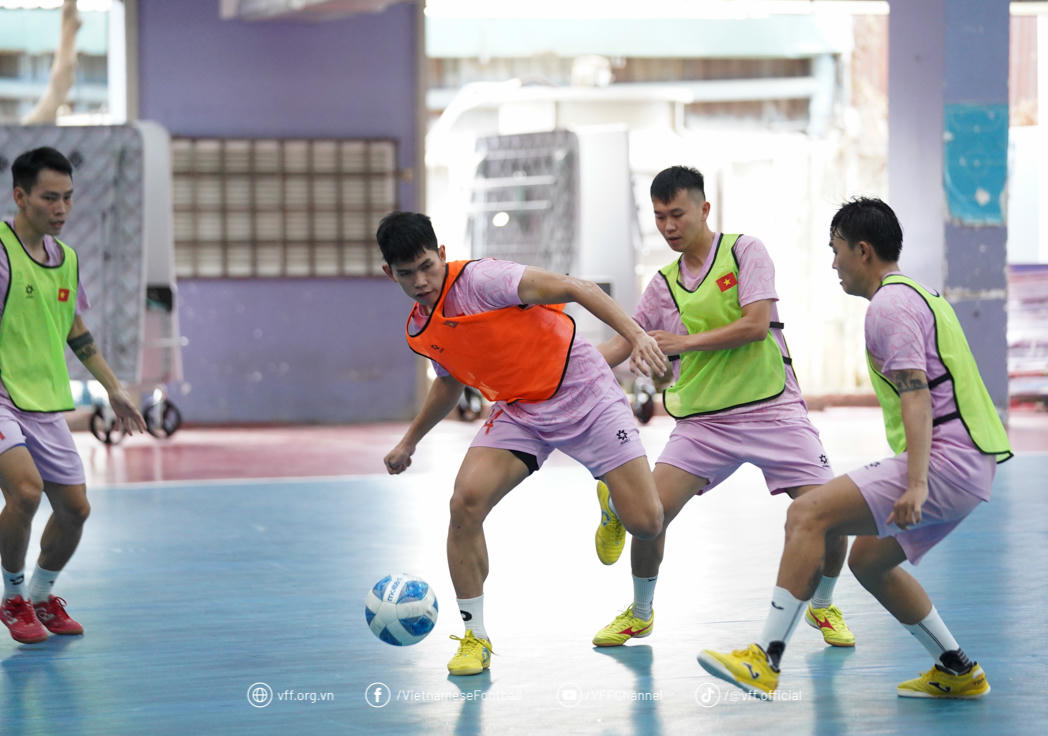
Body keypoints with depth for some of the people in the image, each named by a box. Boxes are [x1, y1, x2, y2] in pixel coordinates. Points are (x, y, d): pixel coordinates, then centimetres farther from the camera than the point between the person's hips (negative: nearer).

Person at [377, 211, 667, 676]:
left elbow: (573, 288, -24)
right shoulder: (418, 332, 2)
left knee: (645, 523, -13)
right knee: (466, 501, -21)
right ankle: (475, 637, -7)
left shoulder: (481, 279, -20)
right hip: (519, 412, 5)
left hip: (583, 395, -5)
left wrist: (636, 335, -35)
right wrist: (409, 441, 29)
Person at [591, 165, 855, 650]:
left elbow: (756, 324, -13)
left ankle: (822, 606, 17)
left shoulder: (745, 251, -2)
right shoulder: (664, 284, 11)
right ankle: (640, 613, 13)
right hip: (703, 419, 3)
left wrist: (687, 341, -15)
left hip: (772, 408, -3)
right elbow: (622, 344, 13)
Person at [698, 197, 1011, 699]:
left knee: (808, 514, -15)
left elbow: (916, 395, -21)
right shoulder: (921, 296, 22)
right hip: (971, 468, 10)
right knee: (868, 560, 21)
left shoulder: (890, 305, -9)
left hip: (945, 462, -10)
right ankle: (957, 673, 24)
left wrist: (916, 484, -30)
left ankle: (764, 663, -20)